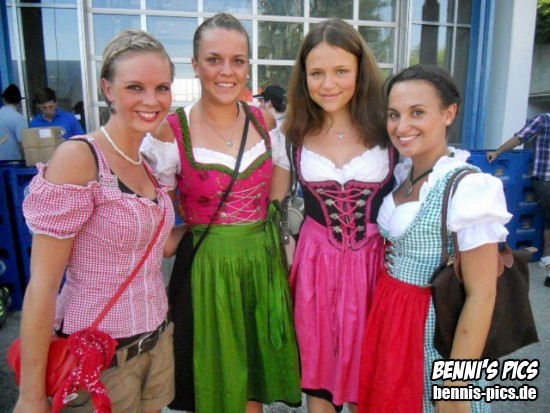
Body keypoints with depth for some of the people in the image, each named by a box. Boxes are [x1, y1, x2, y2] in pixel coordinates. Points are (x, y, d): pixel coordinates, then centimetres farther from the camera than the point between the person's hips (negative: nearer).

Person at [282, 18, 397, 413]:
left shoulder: (386, 127, -9)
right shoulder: (296, 133, -2)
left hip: (374, 260, -1)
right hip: (315, 261, 2)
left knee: (365, 367, 16)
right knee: (317, 364, 16)